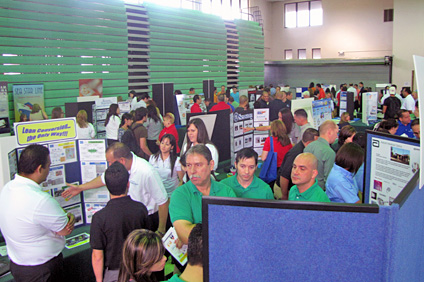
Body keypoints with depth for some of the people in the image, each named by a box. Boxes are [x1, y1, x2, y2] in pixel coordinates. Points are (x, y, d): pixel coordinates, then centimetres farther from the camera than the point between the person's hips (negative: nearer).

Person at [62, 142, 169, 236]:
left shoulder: (146, 172, -31)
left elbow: (163, 202, -24)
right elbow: (103, 179, 15)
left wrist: (161, 231, -18)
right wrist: (80, 188, 26)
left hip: (149, 218, -6)